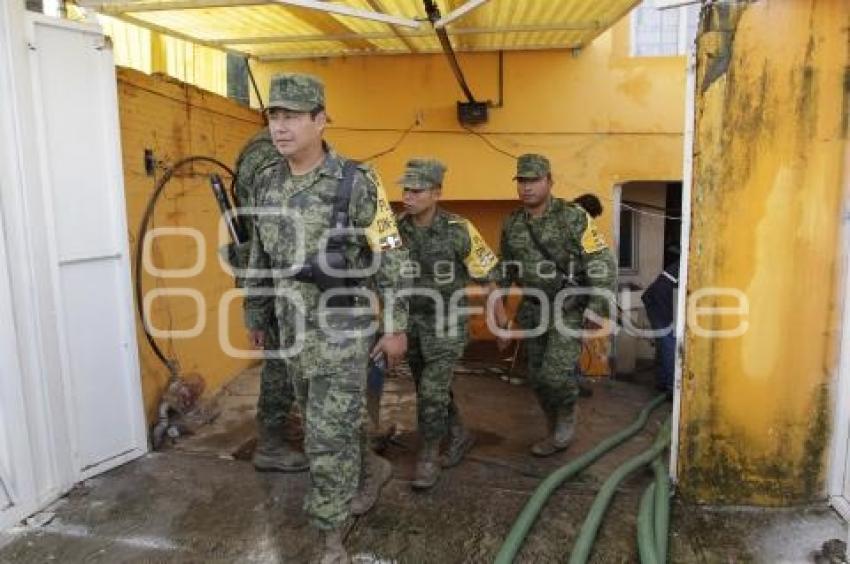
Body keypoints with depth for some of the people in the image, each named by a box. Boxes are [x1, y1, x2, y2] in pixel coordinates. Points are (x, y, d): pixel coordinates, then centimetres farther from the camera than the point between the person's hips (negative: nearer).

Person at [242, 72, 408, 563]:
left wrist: (396, 326, -11)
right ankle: (372, 470, 47)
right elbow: (261, 258, 15)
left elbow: (391, 259, -11)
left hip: (344, 331, -6)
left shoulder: (356, 183, -14)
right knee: (333, 423, 21)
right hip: (295, 330, 6)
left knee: (328, 436, -3)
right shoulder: (267, 184, 5)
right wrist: (256, 315, 19)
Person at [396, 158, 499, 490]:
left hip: (446, 322, -5)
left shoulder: (458, 231, -19)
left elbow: (487, 272, -7)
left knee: (432, 392, -9)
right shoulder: (397, 228, -8)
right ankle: (460, 435, 38)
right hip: (411, 322, 5)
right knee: (431, 388, 16)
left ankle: (428, 458, 9)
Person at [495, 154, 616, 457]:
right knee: (538, 377, 9)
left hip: (569, 309, -5)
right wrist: (500, 313, 10)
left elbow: (602, 264, -15)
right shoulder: (511, 224, 2)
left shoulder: (573, 218, -15)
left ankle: (568, 412, 18)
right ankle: (556, 434, 30)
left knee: (556, 374, -15)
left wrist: (600, 314, -19)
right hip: (533, 310, 5)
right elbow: (504, 271, 12)